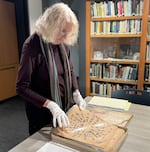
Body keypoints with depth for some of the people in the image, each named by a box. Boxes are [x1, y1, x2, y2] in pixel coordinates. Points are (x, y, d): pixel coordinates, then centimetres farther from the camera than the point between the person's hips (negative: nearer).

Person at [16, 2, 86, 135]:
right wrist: (50, 105, -30)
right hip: (42, 111, -5)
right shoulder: (32, 45, -23)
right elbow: (22, 88, -22)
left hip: (65, 105, 6)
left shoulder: (63, 44, -5)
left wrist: (76, 93, -4)